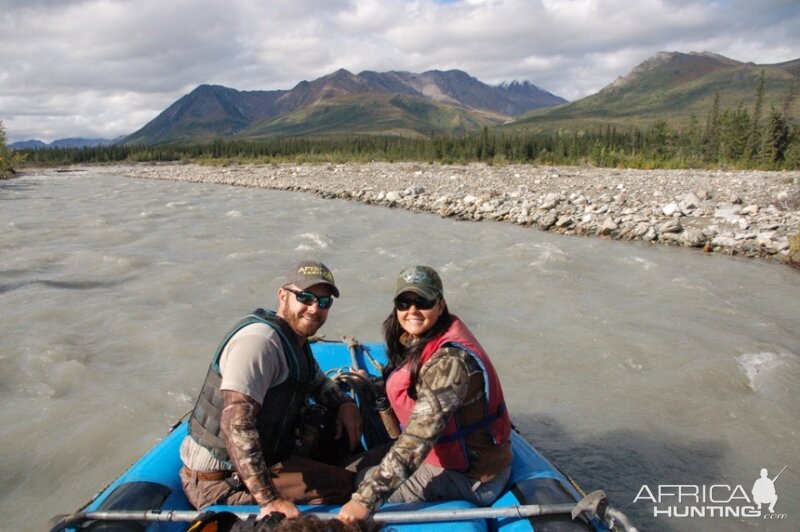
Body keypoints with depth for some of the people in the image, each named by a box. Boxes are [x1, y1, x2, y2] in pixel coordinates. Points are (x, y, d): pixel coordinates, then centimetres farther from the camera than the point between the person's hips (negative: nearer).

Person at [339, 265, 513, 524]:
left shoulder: (449, 360, -29)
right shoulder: (419, 342, -1)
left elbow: (418, 439, -33)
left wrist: (366, 498, -34)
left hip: (470, 476, -8)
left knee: (358, 481, -11)